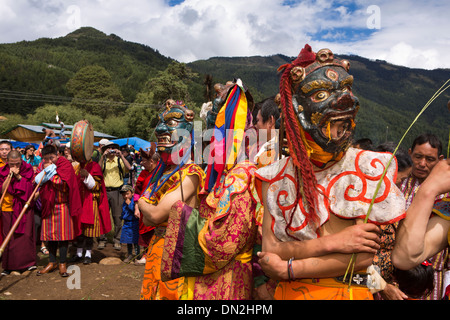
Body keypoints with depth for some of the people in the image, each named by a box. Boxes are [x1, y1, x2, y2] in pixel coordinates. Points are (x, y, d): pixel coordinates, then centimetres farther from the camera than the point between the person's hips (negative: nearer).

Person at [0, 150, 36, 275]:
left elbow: (30, 187, -8)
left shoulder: (28, 169, -1)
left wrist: (18, 176, -15)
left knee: (26, 235, -1)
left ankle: (29, 262, 11)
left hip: (24, 207, -1)